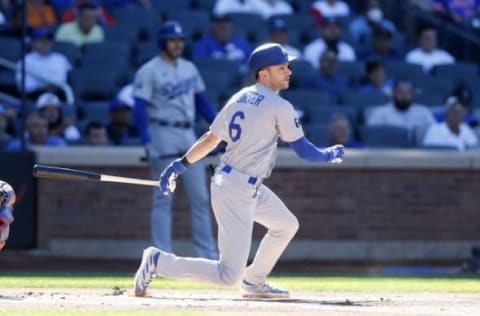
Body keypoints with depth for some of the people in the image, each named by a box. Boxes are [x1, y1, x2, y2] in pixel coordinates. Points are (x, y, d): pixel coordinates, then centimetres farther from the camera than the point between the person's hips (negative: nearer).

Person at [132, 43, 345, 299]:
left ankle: (254, 283, 33)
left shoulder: (239, 98, 10)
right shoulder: (279, 107, -13)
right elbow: (304, 150, -8)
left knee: (286, 225, 27)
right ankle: (159, 261, -7)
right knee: (229, 275, -9)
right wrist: (330, 155, 10)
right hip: (237, 192, -10)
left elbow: (210, 139, 10)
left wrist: (181, 164, 17)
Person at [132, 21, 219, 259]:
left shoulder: (189, 68, 13)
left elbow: (202, 102, 18)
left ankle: (208, 255, 8)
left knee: (200, 197, 5)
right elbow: (140, 109, -13)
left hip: (189, 135, 6)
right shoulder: (148, 71, -7)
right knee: (163, 199, -3)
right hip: (163, 136, -6)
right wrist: (148, 143, -23)